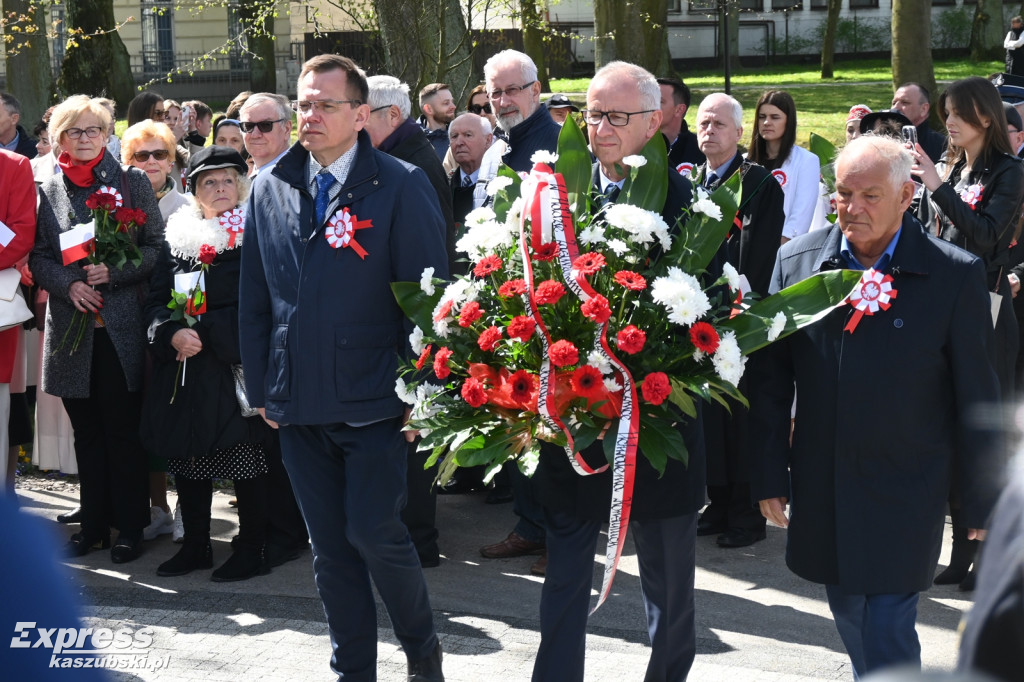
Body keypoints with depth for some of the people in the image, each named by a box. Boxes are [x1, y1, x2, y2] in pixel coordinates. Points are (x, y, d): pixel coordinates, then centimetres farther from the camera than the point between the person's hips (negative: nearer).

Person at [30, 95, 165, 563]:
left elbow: (157, 247, 0)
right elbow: (38, 256, 7)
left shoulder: (133, 183, 3)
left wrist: (113, 271, -13)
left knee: (123, 431, 0)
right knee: (87, 432, 9)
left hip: (122, 326, -2)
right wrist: (70, 284, -10)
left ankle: (130, 526, 8)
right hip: (72, 327, 3)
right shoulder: (48, 191, 8)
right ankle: (93, 524, 18)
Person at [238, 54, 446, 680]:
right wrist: (260, 388, 10)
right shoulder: (270, 189, 8)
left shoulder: (402, 187, -6)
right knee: (330, 546, 10)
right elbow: (255, 299, 13)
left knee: (375, 532, -4)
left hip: (372, 400, -4)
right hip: (298, 403, 4)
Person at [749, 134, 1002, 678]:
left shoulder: (955, 276, -8)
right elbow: (769, 380, 6)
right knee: (851, 622, 15)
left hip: (905, 501, -3)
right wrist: (769, 475, 4)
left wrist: (983, 505, 0)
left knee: (887, 632, -6)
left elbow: (976, 401, -3)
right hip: (821, 491, 4)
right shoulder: (796, 262, 0)